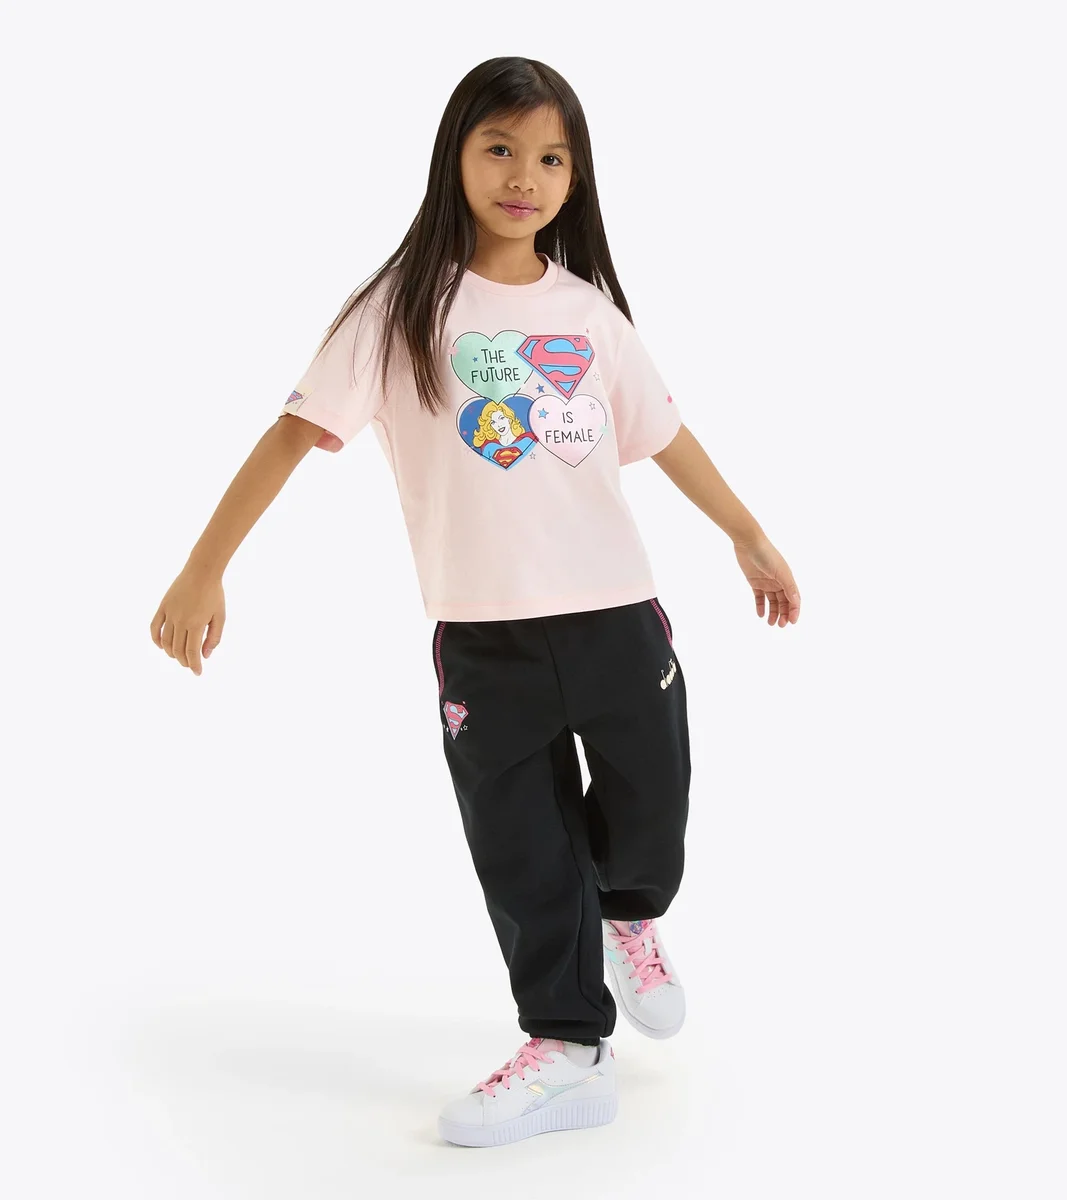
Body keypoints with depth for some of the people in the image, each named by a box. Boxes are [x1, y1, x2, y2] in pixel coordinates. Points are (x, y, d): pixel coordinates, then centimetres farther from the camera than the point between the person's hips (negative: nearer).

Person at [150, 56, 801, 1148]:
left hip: (617, 613, 3)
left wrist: (749, 537, 17)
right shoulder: (402, 309, -5)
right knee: (520, 846, 6)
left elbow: (663, 433, 14)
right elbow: (298, 431, -10)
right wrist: (203, 568, -16)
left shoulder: (590, 309, 6)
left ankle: (630, 914, 45)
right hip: (485, 636, -2)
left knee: (649, 809, 11)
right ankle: (569, 1048, 23)